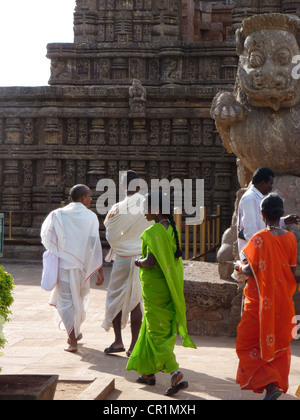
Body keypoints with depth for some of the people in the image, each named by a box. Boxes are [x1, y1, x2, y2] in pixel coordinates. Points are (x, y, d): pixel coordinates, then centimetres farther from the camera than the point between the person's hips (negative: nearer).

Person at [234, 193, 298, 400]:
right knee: (279, 344, 17)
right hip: (283, 303, 5)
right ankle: (278, 385, 18)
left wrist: (239, 266, 5)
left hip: (260, 302, -5)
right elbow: (293, 270, 3)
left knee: (247, 344, 7)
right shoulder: (291, 238, -1)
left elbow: (251, 271, -16)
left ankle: (269, 384, -7)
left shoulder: (260, 239, -16)